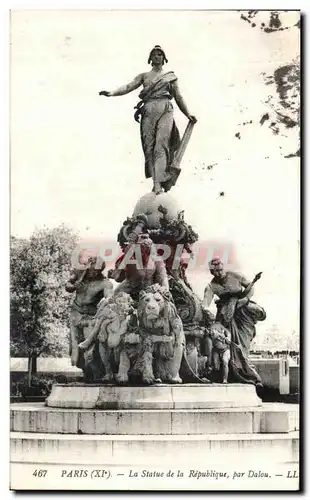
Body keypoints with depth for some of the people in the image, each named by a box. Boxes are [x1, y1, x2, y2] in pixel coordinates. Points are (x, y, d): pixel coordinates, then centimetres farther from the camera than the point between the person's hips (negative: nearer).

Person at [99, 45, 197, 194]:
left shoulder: (170, 76, 20)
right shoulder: (144, 76, 22)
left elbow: (178, 97, 22)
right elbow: (129, 87, 9)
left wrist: (188, 115, 17)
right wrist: (112, 93, -7)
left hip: (165, 110, -2)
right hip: (148, 110, 2)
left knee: (161, 146, -18)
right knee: (149, 147, -7)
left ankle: (159, 183, -30)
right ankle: (157, 182, -6)